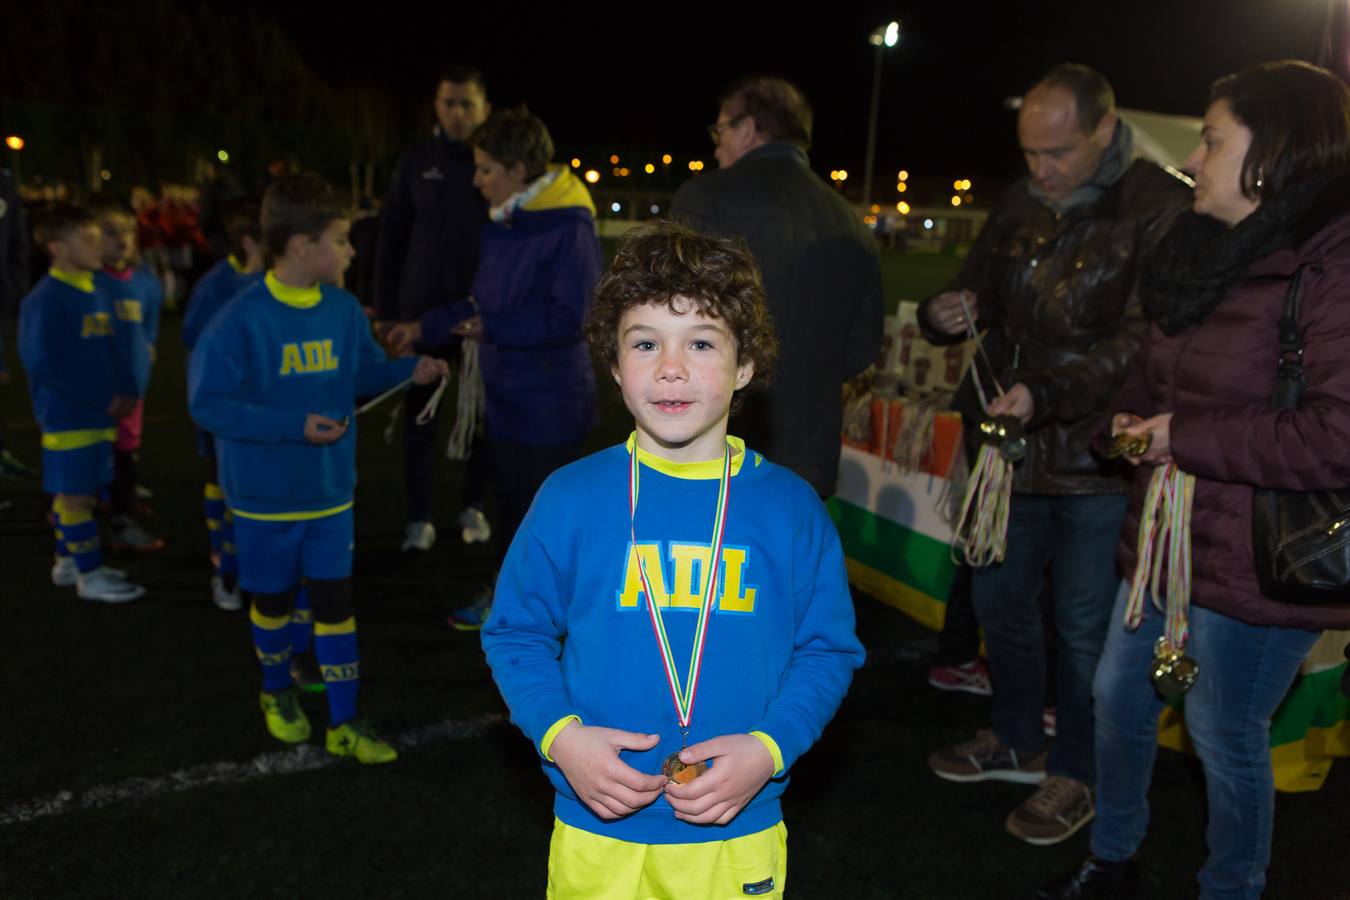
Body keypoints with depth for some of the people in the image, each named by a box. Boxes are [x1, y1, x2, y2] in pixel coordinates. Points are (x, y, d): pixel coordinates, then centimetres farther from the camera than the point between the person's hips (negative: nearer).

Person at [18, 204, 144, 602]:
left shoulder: (96, 294, 11)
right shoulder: (45, 299, -13)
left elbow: (111, 349, 16)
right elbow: (42, 363, -17)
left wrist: (125, 390, 0)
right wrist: (99, 398, -16)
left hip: (101, 415, 8)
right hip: (67, 417, -8)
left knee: (79, 491, 17)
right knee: (76, 493, 1)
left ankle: (67, 561, 30)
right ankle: (90, 574, 9)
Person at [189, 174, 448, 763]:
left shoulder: (344, 309, -4)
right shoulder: (243, 320, -20)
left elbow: (364, 370, 10)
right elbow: (207, 402, -19)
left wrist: (409, 370, -10)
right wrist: (295, 426, -25)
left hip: (331, 491, 3)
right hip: (264, 496, -3)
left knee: (335, 601, 7)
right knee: (273, 600, 16)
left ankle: (344, 723, 18)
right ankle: (277, 692, 42)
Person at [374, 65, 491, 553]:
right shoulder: (417, 159, 1)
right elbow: (391, 235, 4)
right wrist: (384, 307, 1)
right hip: (422, 307, 1)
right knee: (419, 412, 5)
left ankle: (473, 506, 26)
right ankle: (420, 516, 16)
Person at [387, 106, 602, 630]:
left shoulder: (569, 228, -18)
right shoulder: (501, 224, 9)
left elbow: (569, 317, -24)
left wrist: (492, 329, -17)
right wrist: (424, 329, 15)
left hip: (551, 399, -8)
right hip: (506, 391, 8)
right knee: (511, 502, 20)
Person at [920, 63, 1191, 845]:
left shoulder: (1161, 209, -13)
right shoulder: (1021, 203, 7)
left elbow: (1143, 339, -21)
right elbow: (978, 285, 17)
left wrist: (1046, 394, -30)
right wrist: (946, 312, -7)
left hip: (1097, 458, -6)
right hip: (1014, 448, 7)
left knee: (1083, 626, 6)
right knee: (998, 596, 18)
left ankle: (1077, 776, 28)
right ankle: (1017, 741, 40)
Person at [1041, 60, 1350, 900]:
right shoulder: (1209, 244, 8)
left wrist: (1187, 439, -21)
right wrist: (1130, 420, 1)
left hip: (1256, 563, -9)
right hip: (1168, 537, 9)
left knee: (1226, 738, 9)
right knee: (1120, 696, 20)